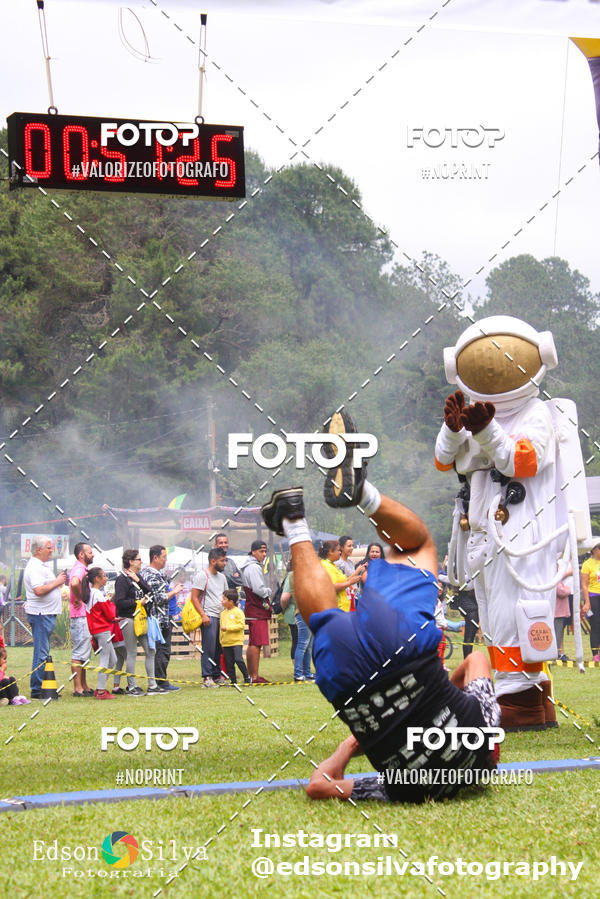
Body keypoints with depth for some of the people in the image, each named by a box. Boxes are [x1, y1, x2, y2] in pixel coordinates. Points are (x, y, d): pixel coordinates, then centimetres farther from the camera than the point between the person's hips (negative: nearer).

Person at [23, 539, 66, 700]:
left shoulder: (42, 565, 18)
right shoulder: (34, 567, -15)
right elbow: (39, 590, -26)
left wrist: (58, 580, 12)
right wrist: (56, 582, -16)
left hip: (47, 613, 11)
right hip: (40, 614, -11)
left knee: (43, 652, 13)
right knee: (41, 653, -9)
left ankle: (40, 688, 18)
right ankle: (37, 690, -7)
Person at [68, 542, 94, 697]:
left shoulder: (82, 569, 18)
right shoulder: (79, 569, -15)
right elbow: (74, 583, -37)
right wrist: (79, 599, -22)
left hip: (83, 616, 11)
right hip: (80, 616, -11)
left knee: (83, 653, 15)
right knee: (79, 653, -8)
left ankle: (83, 686, 21)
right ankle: (78, 688, -6)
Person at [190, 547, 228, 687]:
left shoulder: (222, 577, 17)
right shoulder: (202, 576, -6)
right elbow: (194, 597, -10)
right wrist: (203, 615, -17)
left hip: (221, 617, 7)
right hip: (209, 617, -7)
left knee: (219, 648, 6)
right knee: (209, 648, -9)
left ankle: (217, 675, 13)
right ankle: (207, 677, -7)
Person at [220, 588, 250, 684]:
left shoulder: (238, 612, -5)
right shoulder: (223, 613, 14)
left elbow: (241, 625, -15)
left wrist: (227, 628, -18)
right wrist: (221, 640, 14)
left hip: (236, 641, -6)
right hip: (226, 643, 6)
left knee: (238, 659, -15)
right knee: (229, 663, 5)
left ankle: (247, 677, -1)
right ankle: (233, 680, 12)